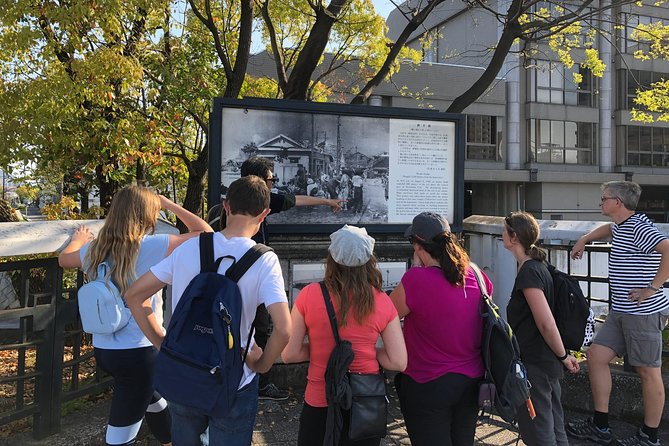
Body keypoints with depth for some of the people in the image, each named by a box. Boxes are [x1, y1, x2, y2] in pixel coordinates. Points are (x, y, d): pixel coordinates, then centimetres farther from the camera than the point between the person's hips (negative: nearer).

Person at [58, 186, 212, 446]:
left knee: (154, 400, 30)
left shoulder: (94, 249, 0)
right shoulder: (151, 246, -19)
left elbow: (64, 259, 23)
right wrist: (171, 205, -2)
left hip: (102, 349, 8)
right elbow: (206, 234, -13)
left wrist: (78, 240, 43)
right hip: (138, 352, -7)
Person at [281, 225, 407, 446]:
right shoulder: (382, 302, -10)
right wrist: (368, 350, 5)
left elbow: (289, 354, -9)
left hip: (320, 403, -1)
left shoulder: (309, 295, -14)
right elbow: (399, 362, -8)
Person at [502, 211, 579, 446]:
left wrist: (563, 355, -10)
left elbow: (546, 323, -23)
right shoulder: (538, 266, 10)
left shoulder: (528, 272, -20)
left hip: (535, 365, -9)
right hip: (547, 362, 9)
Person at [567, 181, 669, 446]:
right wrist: (584, 240, 26)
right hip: (621, 312, 10)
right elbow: (608, 229, 38)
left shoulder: (638, 228, -17)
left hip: (644, 313, -10)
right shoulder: (621, 226, 13)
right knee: (596, 355, 8)